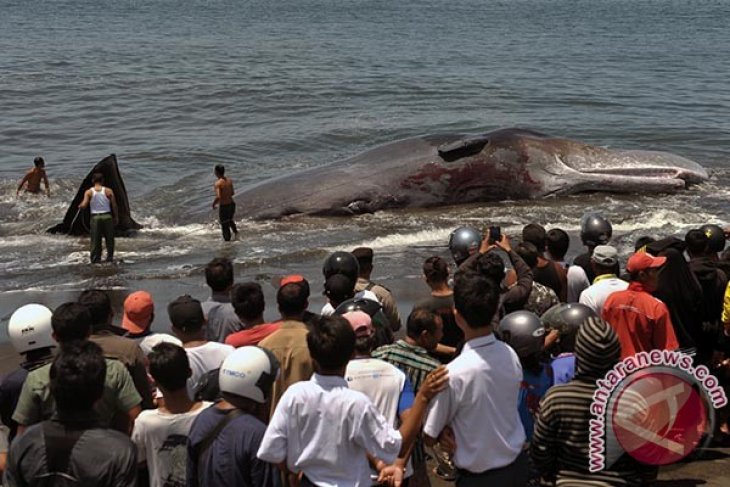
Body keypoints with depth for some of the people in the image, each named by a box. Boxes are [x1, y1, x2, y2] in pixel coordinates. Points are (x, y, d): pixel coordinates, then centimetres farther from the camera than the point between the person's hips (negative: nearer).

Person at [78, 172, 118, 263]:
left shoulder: (89, 192, -2)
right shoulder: (108, 191, -1)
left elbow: (84, 205, -12)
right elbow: (114, 206, 0)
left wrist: (79, 206, 9)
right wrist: (116, 217, 10)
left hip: (95, 217, 0)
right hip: (107, 216, 0)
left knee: (95, 240, 6)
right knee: (109, 238, 11)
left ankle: (96, 259, 7)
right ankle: (110, 257, 12)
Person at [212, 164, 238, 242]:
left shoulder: (217, 183, -20)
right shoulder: (229, 180, 0)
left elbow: (218, 197, -28)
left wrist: (214, 203, -10)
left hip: (224, 206, -6)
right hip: (232, 204, 6)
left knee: (225, 225, 10)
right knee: (230, 220, 32)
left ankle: (227, 240, 19)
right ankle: (235, 231, 14)